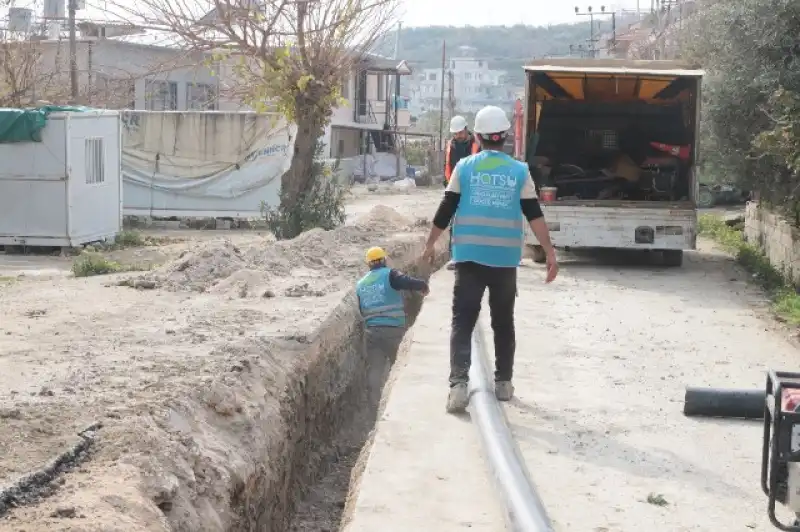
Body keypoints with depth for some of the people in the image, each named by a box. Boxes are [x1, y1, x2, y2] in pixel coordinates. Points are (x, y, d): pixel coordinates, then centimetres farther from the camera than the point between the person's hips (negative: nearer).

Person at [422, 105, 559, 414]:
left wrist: (430, 244, 13)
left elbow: (446, 210, 1)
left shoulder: (465, 168, -1)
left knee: (463, 321, 0)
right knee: (503, 322, 16)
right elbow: (534, 215, -3)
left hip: (470, 256, -1)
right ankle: (503, 382, 22)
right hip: (505, 259, 1)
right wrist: (550, 253, 0)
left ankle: (458, 384, -15)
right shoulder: (519, 171, 0)